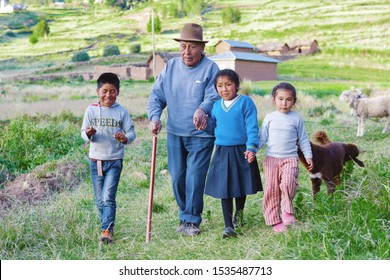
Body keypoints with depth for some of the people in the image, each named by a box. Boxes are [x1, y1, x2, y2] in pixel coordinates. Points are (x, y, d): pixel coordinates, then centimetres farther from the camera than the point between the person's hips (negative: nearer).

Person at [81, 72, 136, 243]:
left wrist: (125, 138, -23)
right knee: (100, 200, 11)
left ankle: (106, 230, -7)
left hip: (114, 160, -2)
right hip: (95, 160, 3)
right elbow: (84, 132, 2)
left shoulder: (121, 112, -1)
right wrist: (88, 134, -22)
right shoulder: (91, 110, 2)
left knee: (108, 197, -12)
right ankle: (107, 226, 27)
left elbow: (131, 132, -1)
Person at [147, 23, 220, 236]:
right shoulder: (171, 67, 5)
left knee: (195, 178, -4)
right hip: (174, 133, 5)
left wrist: (202, 110, -38)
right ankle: (185, 216, 28)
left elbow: (213, 97, -17)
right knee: (177, 178, 10)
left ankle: (191, 220, 11)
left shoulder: (210, 68, -8)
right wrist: (155, 118, -13)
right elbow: (156, 96, 4)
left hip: (201, 135, -4)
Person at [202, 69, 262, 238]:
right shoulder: (216, 106, 8)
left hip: (241, 152, -3)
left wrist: (251, 148, -19)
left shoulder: (246, 102, -7)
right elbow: (211, 127, 14)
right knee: (224, 189, 2)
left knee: (241, 187, 14)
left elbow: (252, 127, -10)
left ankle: (239, 213, 40)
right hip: (222, 152, 3)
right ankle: (228, 226, 8)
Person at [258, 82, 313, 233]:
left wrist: (308, 156, 6)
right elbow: (262, 138, 9)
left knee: (288, 182, -26)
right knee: (271, 189, 0)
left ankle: (287, 210, -5)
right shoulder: (269, 117, 6)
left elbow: (303, 139, 11)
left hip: (290, 158, -1)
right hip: (271, 158, 2)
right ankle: (274, 220, 10)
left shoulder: (296, 117, 5)